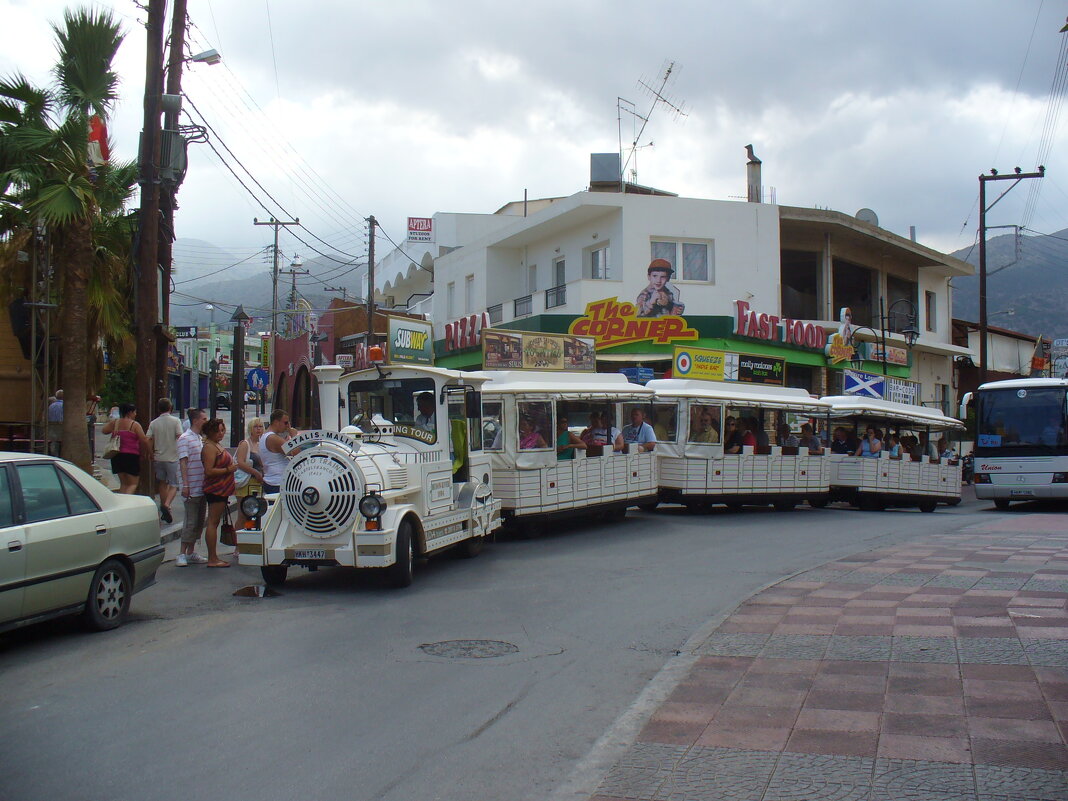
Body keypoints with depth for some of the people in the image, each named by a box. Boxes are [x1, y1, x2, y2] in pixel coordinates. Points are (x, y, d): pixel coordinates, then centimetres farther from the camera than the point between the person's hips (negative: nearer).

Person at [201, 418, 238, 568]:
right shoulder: (209, 447, -13)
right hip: (215, 489, -10)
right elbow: (209, 471, -21)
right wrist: (228, 469, -18)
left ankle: (214, 557, 16)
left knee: (214, 523, 12)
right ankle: (212, 559, -7)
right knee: (213, 523, -8)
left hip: (222, 490, 10)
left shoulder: (218, 445, 17)